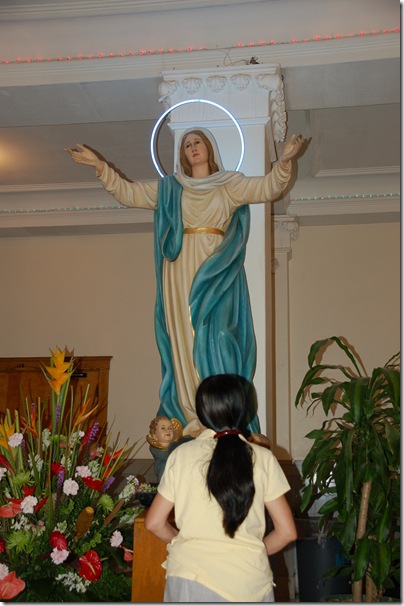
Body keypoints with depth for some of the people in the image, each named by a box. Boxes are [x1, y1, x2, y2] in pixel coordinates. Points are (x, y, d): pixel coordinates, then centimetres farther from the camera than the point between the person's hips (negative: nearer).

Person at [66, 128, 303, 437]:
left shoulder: (231, 184, 12)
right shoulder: (168, 187, 17)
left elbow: (268, 188, 1)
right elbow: (127, 193, 16)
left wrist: (285, 161, -16)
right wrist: (100, 166, 6)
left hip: (216, 272, -2)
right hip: (181, 272, 2)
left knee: (215, 336, -11)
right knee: (184, 340, -4)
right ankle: (192, 417, -2)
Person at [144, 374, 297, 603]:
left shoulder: (182, 455, -2)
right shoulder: (263, 459, -2)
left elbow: (154, 523, 3)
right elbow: (287, 532, -1)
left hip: (191, 578, 0)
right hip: (248, 584, 0)